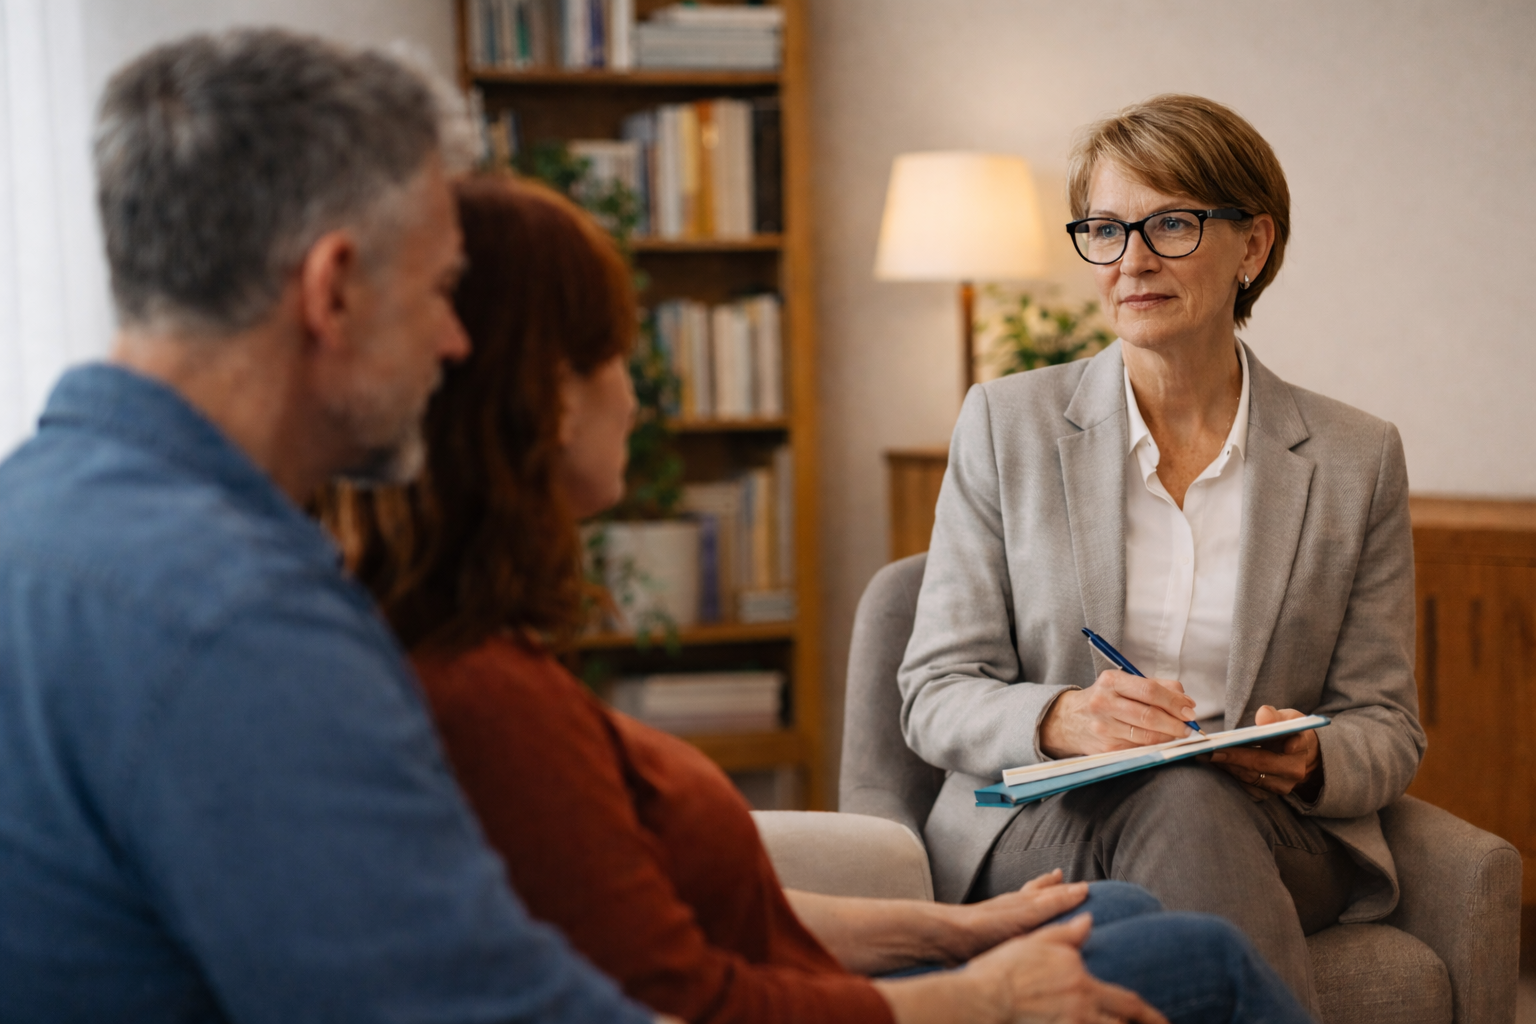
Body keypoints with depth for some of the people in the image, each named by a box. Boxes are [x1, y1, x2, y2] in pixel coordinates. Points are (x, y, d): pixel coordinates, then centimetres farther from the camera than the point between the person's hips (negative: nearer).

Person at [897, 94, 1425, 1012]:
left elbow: (1388, 729, 10)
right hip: (1039, 831, -1)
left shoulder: (1356, 459, 7)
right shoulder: (1005, 425, 5)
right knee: (1177, 800, -36)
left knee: (1200, 801, -36)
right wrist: (1060, 721, -21)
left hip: (1271, 836, 1)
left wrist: (1309, 762, -15)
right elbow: (936, 695, 2)